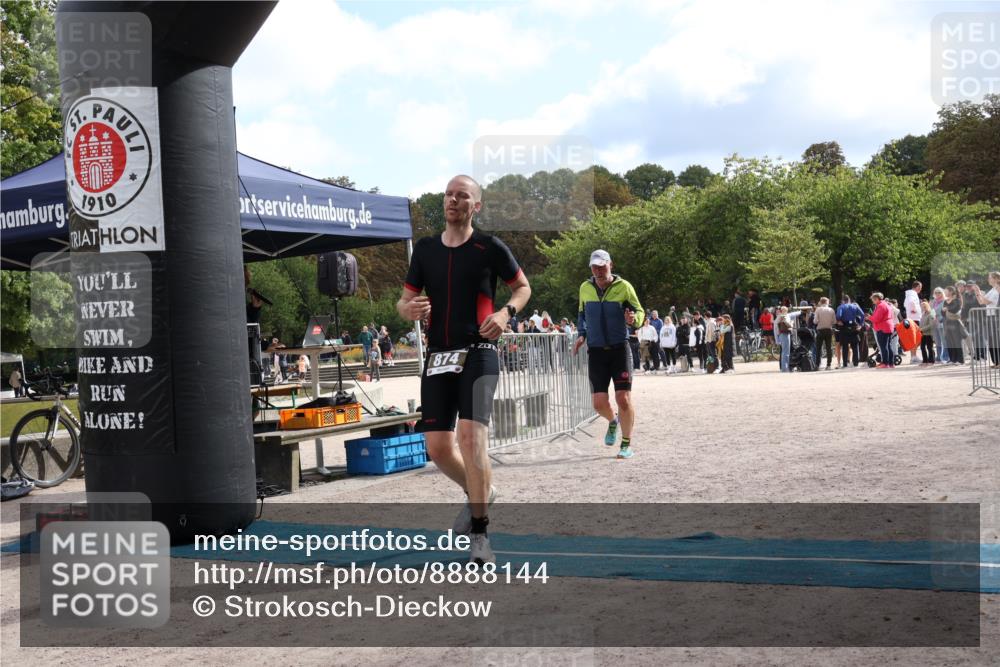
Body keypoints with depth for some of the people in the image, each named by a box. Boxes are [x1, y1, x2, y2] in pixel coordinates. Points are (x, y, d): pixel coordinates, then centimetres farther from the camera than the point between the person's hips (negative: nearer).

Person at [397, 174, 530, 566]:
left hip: (478, 353, -5)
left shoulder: (490, 248, -1)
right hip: (438, 357, 5)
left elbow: (523, 287, 11)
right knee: (438, 447, 3)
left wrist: (505, 313, -10)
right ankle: (480, 494, 34)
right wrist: (409, 309, -10)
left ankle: (479, 534, -10)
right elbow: (404, 301, 15)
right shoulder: (425, 249, 11)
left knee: (471, 437, -20)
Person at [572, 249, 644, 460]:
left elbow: (640, 312, 2)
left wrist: (633, 319, -21)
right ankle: (613, 421, 33)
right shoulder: (585, 288, 7)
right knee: (599, 403, -3)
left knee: (623, 399, -8)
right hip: (596, 351, 3)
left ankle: (627, 444, 10)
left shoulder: (623, 287, -4)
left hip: (619, 349, -3)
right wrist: (581, 335, 7)